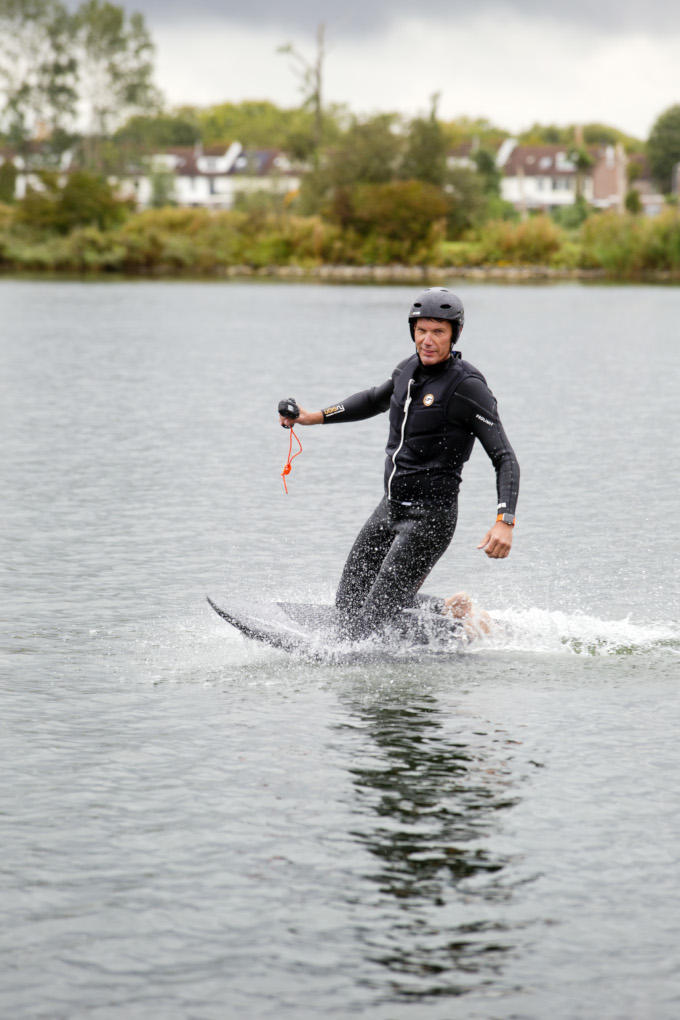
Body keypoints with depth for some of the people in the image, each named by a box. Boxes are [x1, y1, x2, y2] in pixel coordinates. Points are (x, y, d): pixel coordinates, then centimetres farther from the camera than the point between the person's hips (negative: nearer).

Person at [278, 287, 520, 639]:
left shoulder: (467, 386, -15)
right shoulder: (409, 369, 7)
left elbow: (505, 459, -19)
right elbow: (375, 400, 31)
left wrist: (504, 521, -31)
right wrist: (315, 417, 24)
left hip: (429, 517, -8)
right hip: (390, 507, 8)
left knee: (376, 615, -14)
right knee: (348, 605, 10)